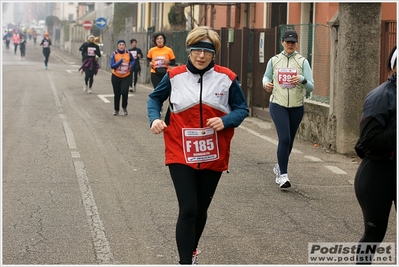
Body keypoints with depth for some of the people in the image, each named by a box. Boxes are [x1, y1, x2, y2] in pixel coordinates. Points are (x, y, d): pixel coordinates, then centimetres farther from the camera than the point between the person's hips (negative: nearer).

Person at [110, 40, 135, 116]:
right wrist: (120, 61, -26)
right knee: (117, 94, 6)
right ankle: (116, 109, 24)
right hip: (116, 77, 0)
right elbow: (112, 66, -16)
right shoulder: (114, 54, -9)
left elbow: (133, 60, 17)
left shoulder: (128, 54, -4)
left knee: (124, 92, -15)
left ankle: (124, 107, 10)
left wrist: (131, 66, -3)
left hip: (126, 77, 0)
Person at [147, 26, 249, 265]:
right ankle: (186, 261, -4)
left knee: (200, 210, 16)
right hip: (181, 155, -2)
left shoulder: (227, 78, -5)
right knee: (188, 210, -11)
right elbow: (155, 98, 12)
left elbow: (242, 109, 2)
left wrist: (226, 121, -17)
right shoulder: (174, 76, -4)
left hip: (213, 156, 2)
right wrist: (155, 118, -8)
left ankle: (192, 250, 42)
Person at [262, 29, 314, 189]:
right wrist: (266, 83, -2)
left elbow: (311, 87, -3)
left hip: (296, 106, 2)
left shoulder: (302, 61, 0)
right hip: (278, 104, -2)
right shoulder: (274, 61, 4)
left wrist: (302, 79, -24)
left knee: (289, 140, 13)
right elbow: (266, 76, 21)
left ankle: (280, 168, 37)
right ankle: (283, 175, -13)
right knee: (284, 138, -16)